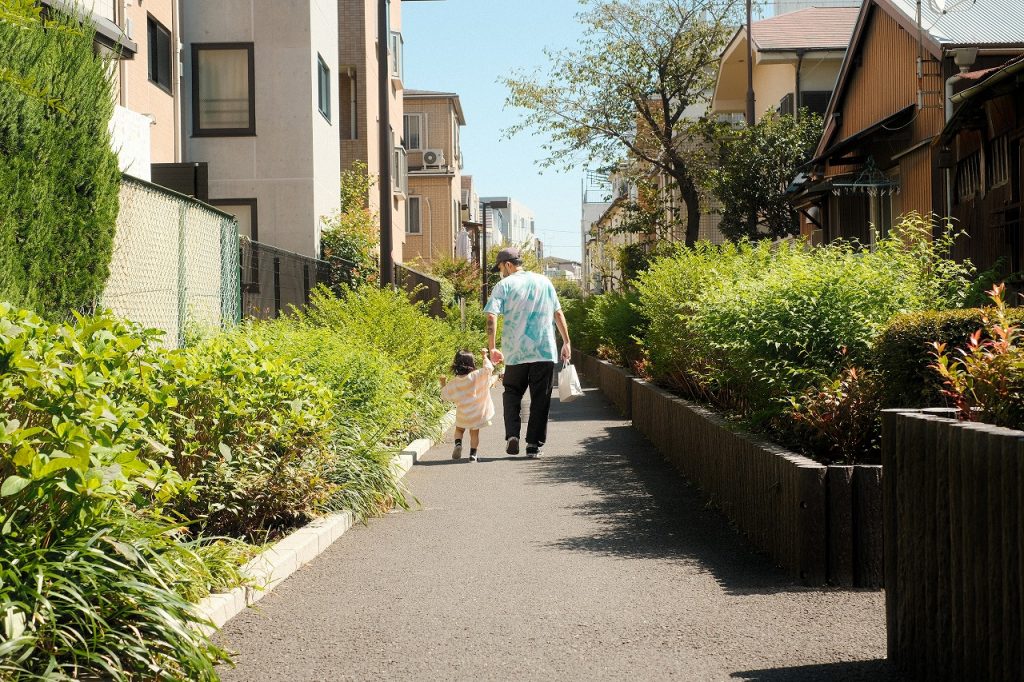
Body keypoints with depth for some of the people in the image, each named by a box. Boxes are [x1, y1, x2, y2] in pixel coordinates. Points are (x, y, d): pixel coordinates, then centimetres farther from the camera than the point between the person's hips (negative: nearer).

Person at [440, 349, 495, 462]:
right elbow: (489, 368, -10)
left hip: (462, 415, 1)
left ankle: (458, 444, -3)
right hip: (478, 414, -1)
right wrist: (484, 355, 3)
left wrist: (443, 384, 20)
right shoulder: (477, 376, -18)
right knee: (474, 433, 15)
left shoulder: (453, 383, -9)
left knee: (459, 429, 23)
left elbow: (444, 395, 4)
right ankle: (473, 453, 7)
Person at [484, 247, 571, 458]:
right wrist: (566, 342, 18)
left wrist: (492, 348, -7)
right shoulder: (544, 282, 11)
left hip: (515, 352, -2)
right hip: (546, 351, 2)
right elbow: (558, 314, 13)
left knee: (512, 394, 14)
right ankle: (534, 444, 6)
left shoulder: (504, 285, -1)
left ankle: (512, 435, -3)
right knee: (540, 399, 8)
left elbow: (491, 317, -11)